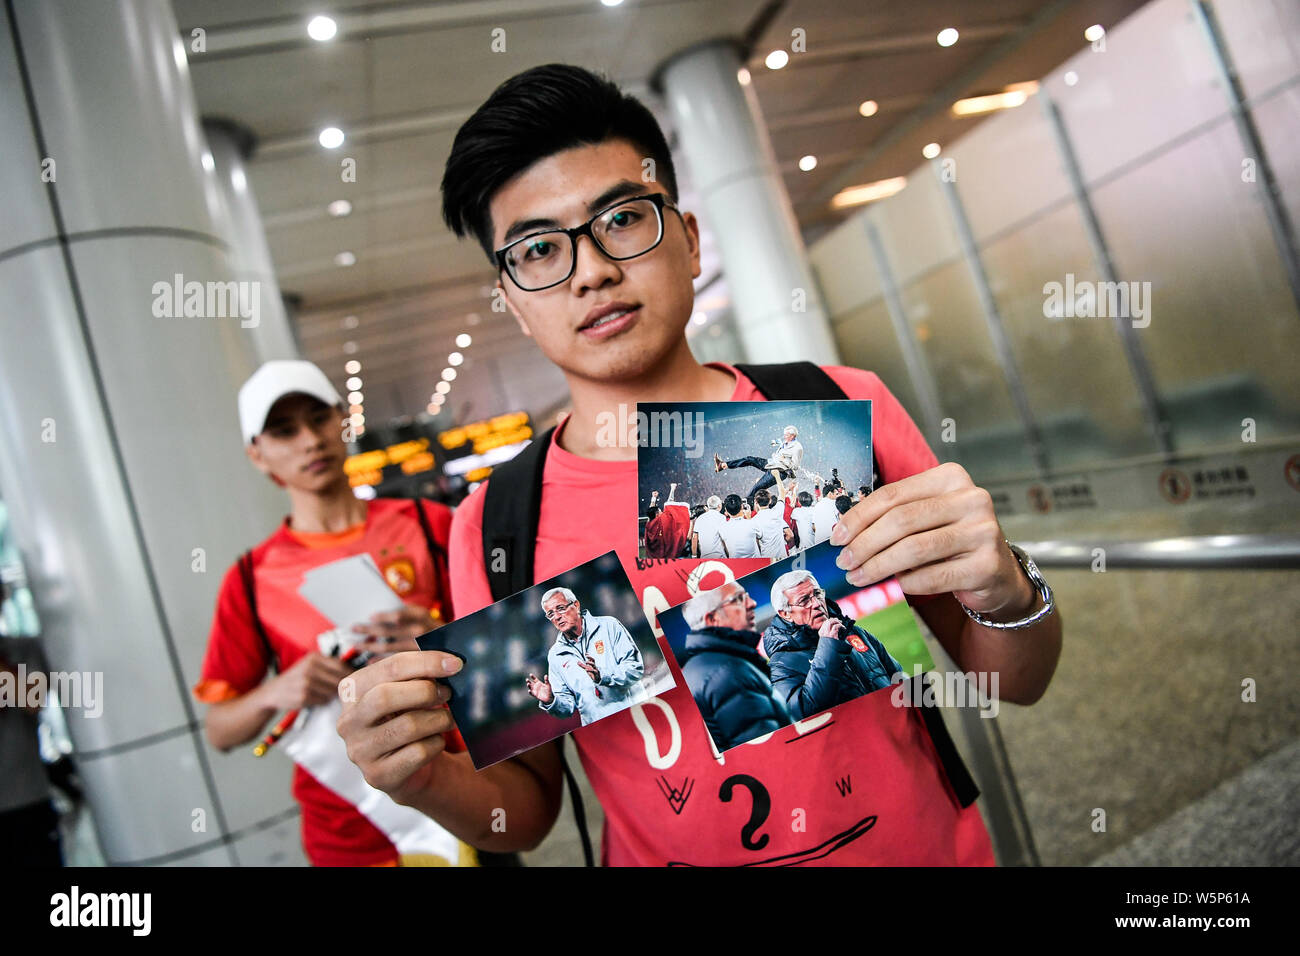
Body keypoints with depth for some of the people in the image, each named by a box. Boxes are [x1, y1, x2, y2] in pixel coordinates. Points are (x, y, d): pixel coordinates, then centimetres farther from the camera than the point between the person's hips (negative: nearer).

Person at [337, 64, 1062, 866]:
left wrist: (1005, 595, -26)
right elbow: (526, 810, -3)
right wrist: (427, 780, -22)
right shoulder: (492, 533, -14)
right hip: (659, 852, 0)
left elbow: (1016, 682, -6)